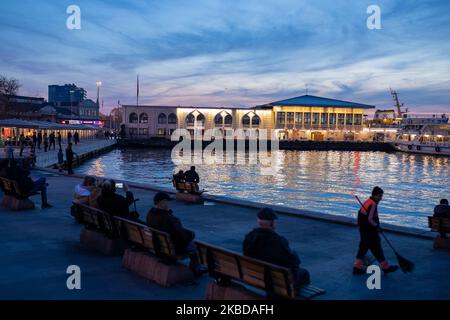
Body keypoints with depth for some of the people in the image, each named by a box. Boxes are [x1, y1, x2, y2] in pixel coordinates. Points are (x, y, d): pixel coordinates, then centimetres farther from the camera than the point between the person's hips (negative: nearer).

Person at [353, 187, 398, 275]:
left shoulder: (368, 202, 10)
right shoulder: (373, 204, -20)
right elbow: (370, 219, -26)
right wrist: (377, 226, -11)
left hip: (363, 230, 10)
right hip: (370, 232, -10)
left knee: (363, 247, 14)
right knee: (376, 248, 3)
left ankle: (357, 267, 17)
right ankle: (385, 267, 16)